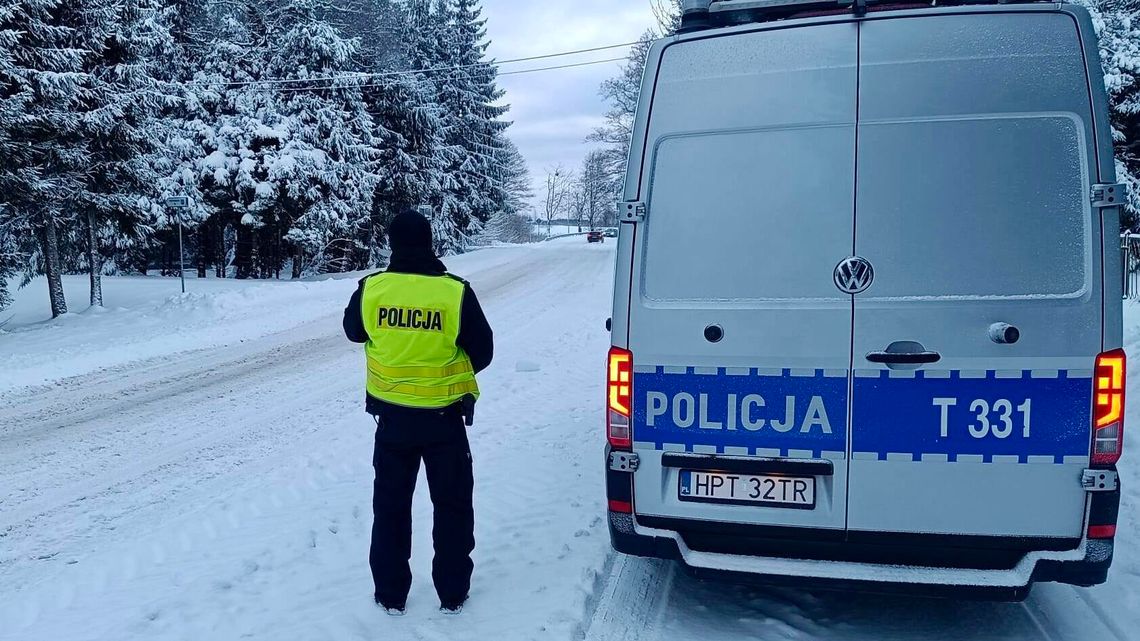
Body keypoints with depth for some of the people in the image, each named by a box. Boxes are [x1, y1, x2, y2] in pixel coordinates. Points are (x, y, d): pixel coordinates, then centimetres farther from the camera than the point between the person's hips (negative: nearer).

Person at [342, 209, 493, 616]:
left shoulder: (371, 289, -11)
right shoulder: (456, 292, -16)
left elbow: (353, 331, 10)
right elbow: (482, 352, -6)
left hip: (391, 416, 2)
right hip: (444, 417, -2)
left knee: (390, 504, 17)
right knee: (452, 504, 15)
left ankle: (391, 594, 25)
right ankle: (452, 593, 23)